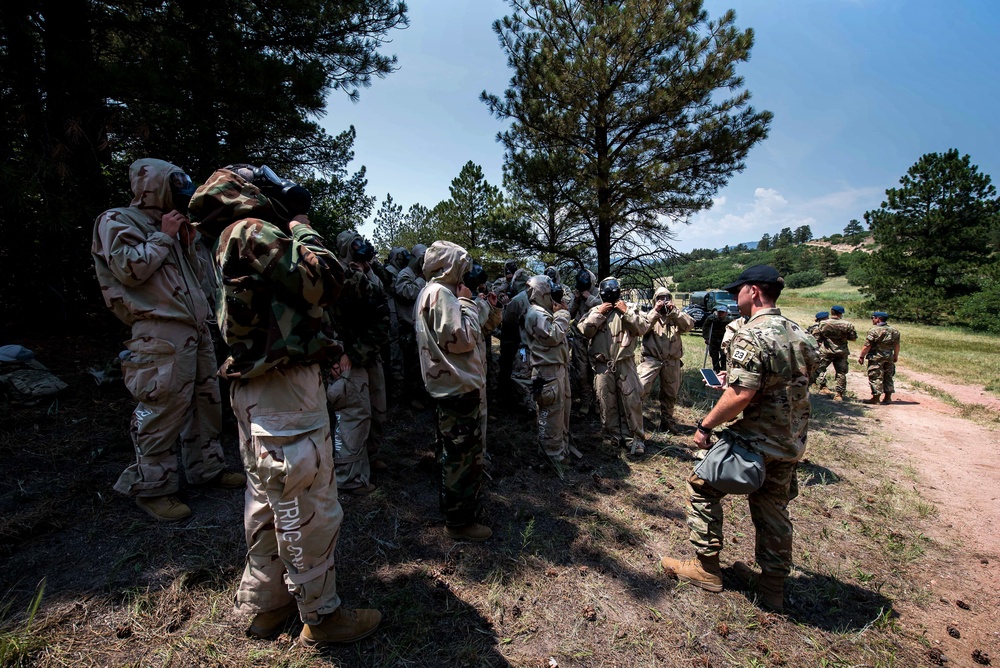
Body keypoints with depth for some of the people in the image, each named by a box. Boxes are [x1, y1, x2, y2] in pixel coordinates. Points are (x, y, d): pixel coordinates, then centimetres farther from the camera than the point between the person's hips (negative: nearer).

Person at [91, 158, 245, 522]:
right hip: (161, 334, -8)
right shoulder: (117, 221, 2)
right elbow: (129, 268, -14)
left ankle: (207, 468, 26)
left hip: (197, 330, 8)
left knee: (207, 403, 13)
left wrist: (190, 242, 10)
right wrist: (164, 237, -6)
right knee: (162, 412, -6)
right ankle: (152, 488, 9)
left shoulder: (170, 227, 23)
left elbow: (198, 276, 23)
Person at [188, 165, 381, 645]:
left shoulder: (236, 237, 19)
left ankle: (263, 604, 36)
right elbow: (322, 281, -19)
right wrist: (303, 230, -6)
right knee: (308, 510, 1)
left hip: (259, 389, 11)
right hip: (285, 389, -11)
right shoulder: (254, 232, -12)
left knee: (269, 501, 20)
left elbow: (305, 292, 20)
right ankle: (321, 616, 18)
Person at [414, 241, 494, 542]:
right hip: (457, 385, -11)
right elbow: (460, 339, -22)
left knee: (454, 452, 22)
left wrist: (478, 307, 9)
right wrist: (466, 303, -12)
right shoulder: (441, 294, -17)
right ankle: (460, 522, 13)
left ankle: (454, 509, 38)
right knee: (464, 453, -1)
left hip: (447, 384, 11)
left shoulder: (431, 292, 16)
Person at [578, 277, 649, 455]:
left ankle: (635, 437, 9)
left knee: (632, 400, -2)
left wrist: (626, 312, -11)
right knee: (607, 403, 7)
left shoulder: (629, 309, 6)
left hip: (625, 364, -1)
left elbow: (643, 329, -6)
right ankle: (616, 435, 20)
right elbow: (585, 331, -3)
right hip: (603, 365, 1)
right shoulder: (595, 310, 8)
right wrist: (598, 313, -9)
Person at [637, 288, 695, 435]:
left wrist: (674, 311, -12)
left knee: (670, 393, 14)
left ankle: (667, 420, 30)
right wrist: (655, 311, -14)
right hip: (651, 359, -3)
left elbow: (689, 325, -6)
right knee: (640, 388, -16)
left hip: (672, 361, 3)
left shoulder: (675, 316, 13)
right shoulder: (650, 314, 9)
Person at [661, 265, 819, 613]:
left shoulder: (751, 336, -21)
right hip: (791, 443, 8)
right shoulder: (799, 333, 7)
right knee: (773, 510, 20)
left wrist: (705, 425, -18)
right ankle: (772, 586, 34)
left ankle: (706, 568, 17)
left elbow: (741, 395, -28)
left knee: (702, 487, 9)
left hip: (755, 440, -8)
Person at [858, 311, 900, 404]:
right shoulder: (894, 330, 8)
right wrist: (896, 356, 25)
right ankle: (888, 397, 20)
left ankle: (875, 398, -1)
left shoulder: (874, 330, -14)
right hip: (889, 358, 7)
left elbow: (867, 346, -16)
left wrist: (861, 356, -8)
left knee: (875, 377, -2)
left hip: (876, 358, -7)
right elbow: (897, 345, 14)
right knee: (888, 377, 15)